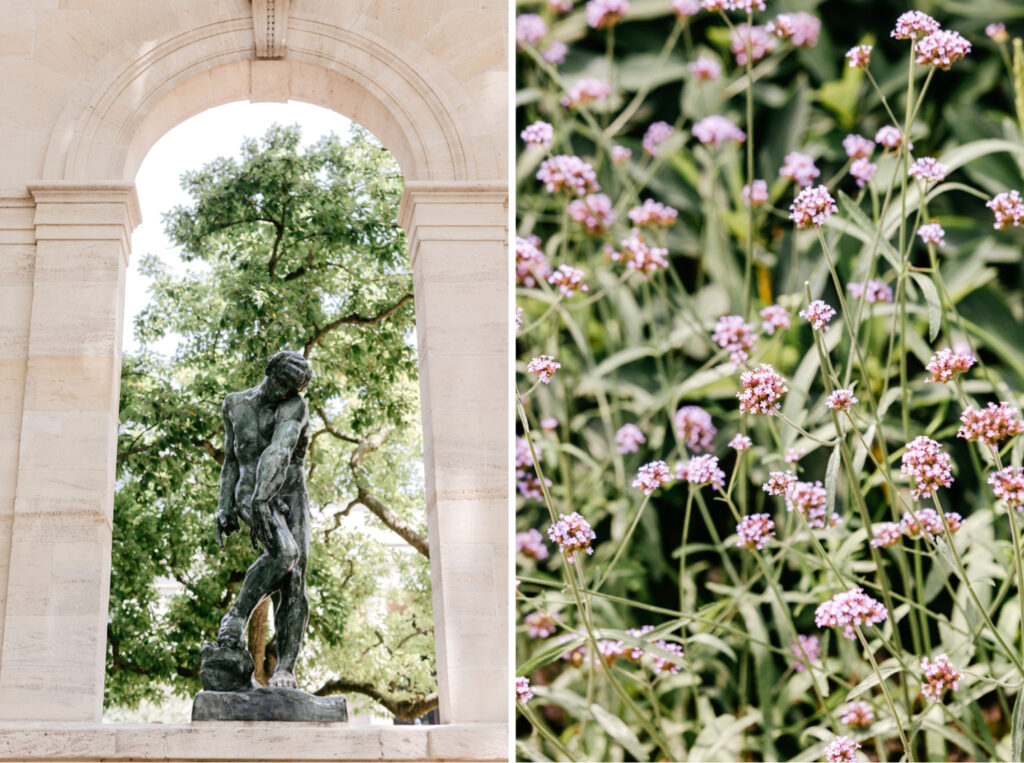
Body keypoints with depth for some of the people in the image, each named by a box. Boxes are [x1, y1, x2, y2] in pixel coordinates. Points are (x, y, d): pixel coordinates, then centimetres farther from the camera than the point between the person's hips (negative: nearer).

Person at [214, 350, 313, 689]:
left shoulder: (295, 406, -2)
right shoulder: (235, 405, 10)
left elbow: (280, 450, -20)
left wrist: (263, 494, -36)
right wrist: (224, 507, 8)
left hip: (291, 497, 1)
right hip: (250, 495, 0)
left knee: (295, 583, -12)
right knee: (284, 552, -31)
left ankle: (285, 668, -11)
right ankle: (235, 618, -19)